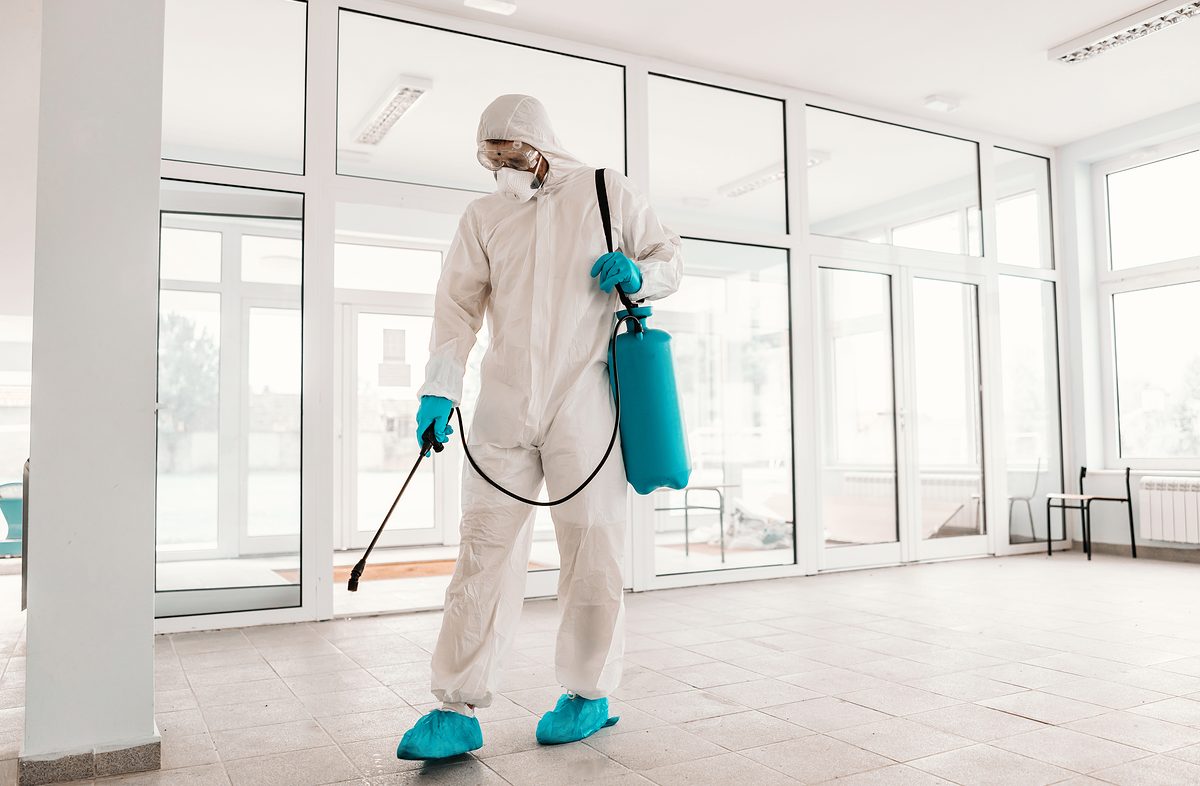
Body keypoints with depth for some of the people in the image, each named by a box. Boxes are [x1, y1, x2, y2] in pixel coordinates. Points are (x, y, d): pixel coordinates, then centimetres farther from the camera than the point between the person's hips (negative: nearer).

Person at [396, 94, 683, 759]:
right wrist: (439, 390, -4)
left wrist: (635, 275, -9)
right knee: (485, 545, -1)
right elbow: (459, 304, 8)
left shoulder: (607, 192, 8)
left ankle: (589, 694, 18)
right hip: (504, 405, 3)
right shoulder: (482, 217, 14)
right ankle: (458, 708, 6)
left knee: (591, 546, 2)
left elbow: (669, 261, 14)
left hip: (584, 399, -2)